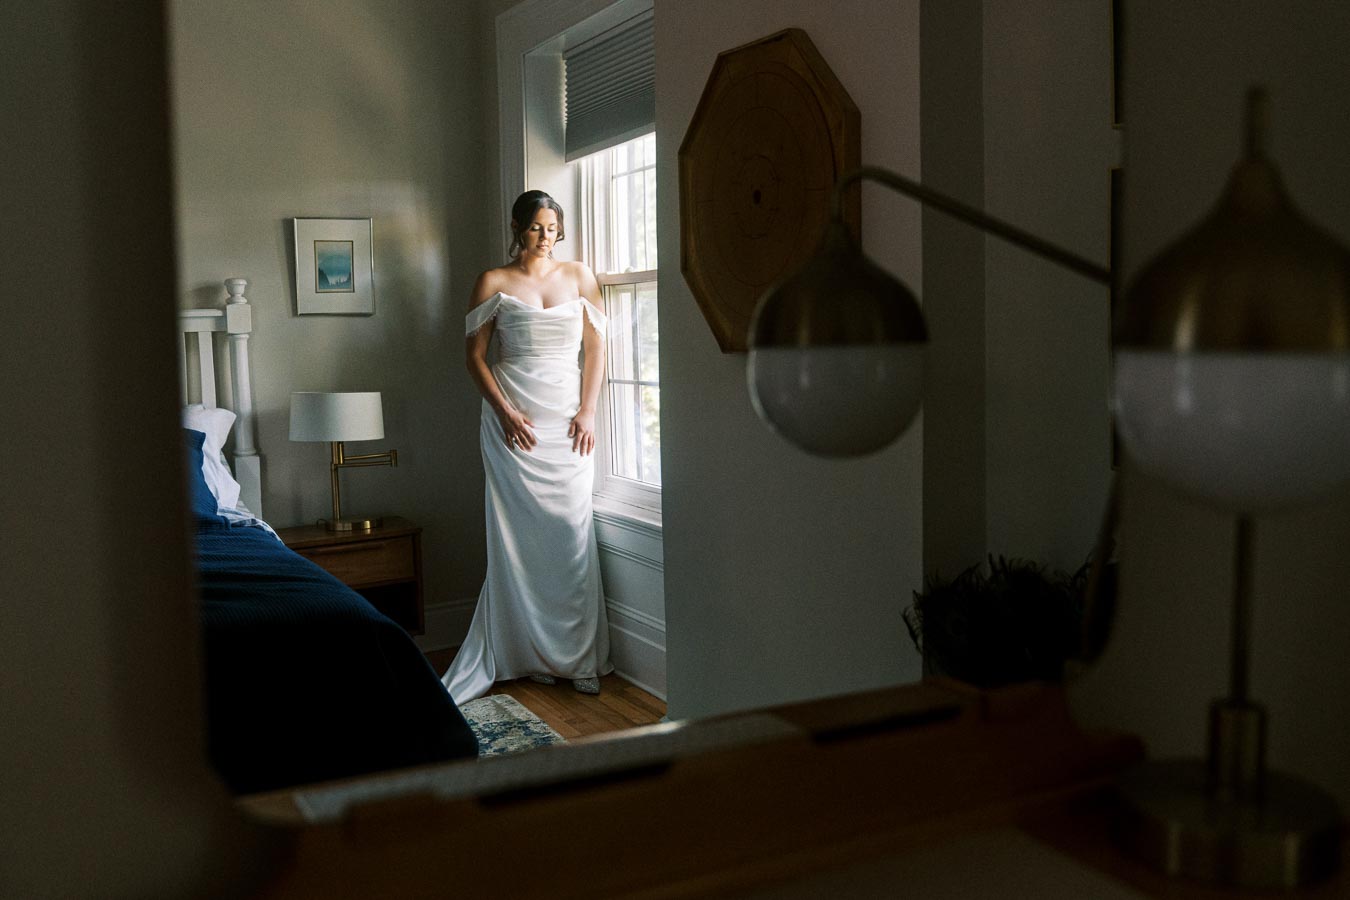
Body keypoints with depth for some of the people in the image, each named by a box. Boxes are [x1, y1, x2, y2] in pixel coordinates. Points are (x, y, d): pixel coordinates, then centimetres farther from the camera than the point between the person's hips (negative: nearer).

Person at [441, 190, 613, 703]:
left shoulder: (579, 276, 9)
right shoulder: (493, 283, 4)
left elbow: (595, 347, 7)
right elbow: (475, 355, 3)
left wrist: (588, 412, -3)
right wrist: (505, 411, -9)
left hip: (568, 418, 1)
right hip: (513, 419, -1)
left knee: (572, 530, -2)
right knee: (519, 533, -1)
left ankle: (579, 656, 5)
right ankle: (533, 654, 9)